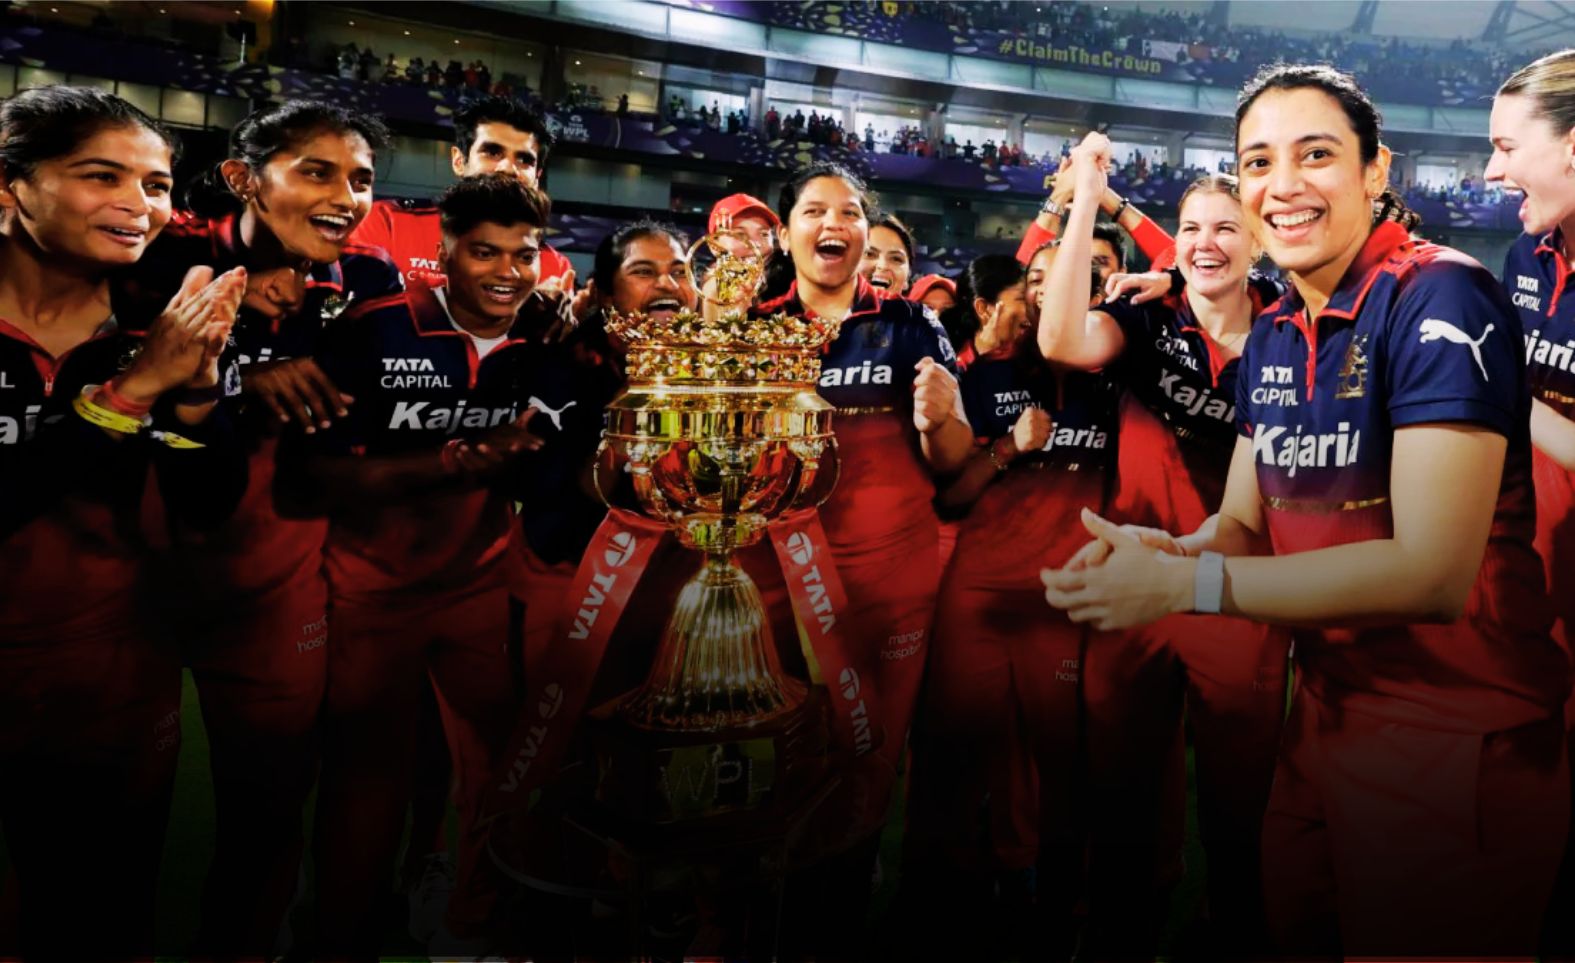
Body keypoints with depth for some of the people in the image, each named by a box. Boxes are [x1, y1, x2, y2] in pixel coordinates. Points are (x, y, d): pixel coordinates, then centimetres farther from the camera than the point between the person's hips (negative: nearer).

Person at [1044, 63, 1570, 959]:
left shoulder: (1439, 299, -19)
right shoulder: (1272, 336, 5)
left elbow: (1433, 571, -26)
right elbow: (1246, 522, 7)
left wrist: (1182, 585, -25)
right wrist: (1159, 550, -16)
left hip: (1458, 737, -7)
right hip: (1326, 706, 8)